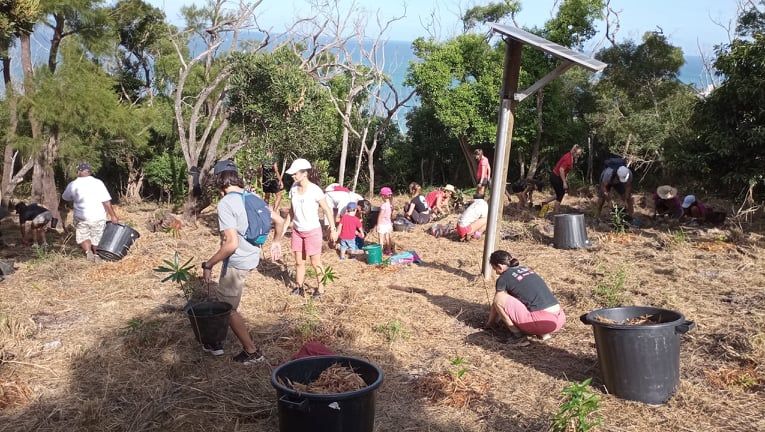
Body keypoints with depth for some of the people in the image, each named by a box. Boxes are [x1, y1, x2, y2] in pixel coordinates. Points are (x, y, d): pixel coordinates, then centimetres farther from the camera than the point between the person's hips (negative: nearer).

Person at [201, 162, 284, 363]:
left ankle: (252, 352, 16)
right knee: (223, 300, 23)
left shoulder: (225, 204, -21)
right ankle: (217, 342, 35)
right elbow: (279, 220, 10)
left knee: (228, 309, 8)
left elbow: (231, 244, -29)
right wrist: (276, 242, 27)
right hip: (252, 256, 8)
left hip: (237, 262, -8)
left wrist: (208, 265, -19)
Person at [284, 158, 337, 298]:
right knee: (299, 262, 13)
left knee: (315, 263, 6)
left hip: (312, 231, -5)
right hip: (297, 231, 5)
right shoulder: (293, 188, -4)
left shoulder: (315, 190, -20)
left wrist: (333, 229, -12)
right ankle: (299, 288, 25)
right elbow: (292, 210, 8)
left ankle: (320, 288, 21)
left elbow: (327, 210, -13)